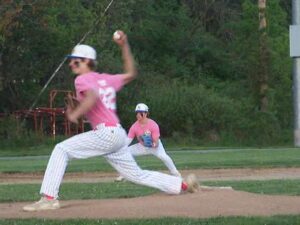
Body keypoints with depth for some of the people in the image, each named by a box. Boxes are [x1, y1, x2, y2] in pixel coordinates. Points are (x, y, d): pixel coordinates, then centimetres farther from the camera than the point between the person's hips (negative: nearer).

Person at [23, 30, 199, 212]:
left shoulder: (83, 79, -2)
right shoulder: (106, 79, 21)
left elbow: (93, 96, -23)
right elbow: (131, 74, 31)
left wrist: (75, 114, -16)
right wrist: (125, 46, 29)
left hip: (105, 133, -8)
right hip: (119, 135, 8)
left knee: (61, 150, -7)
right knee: (137, 175, 18)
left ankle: (49, 198, -17)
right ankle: (184, 184, 18)